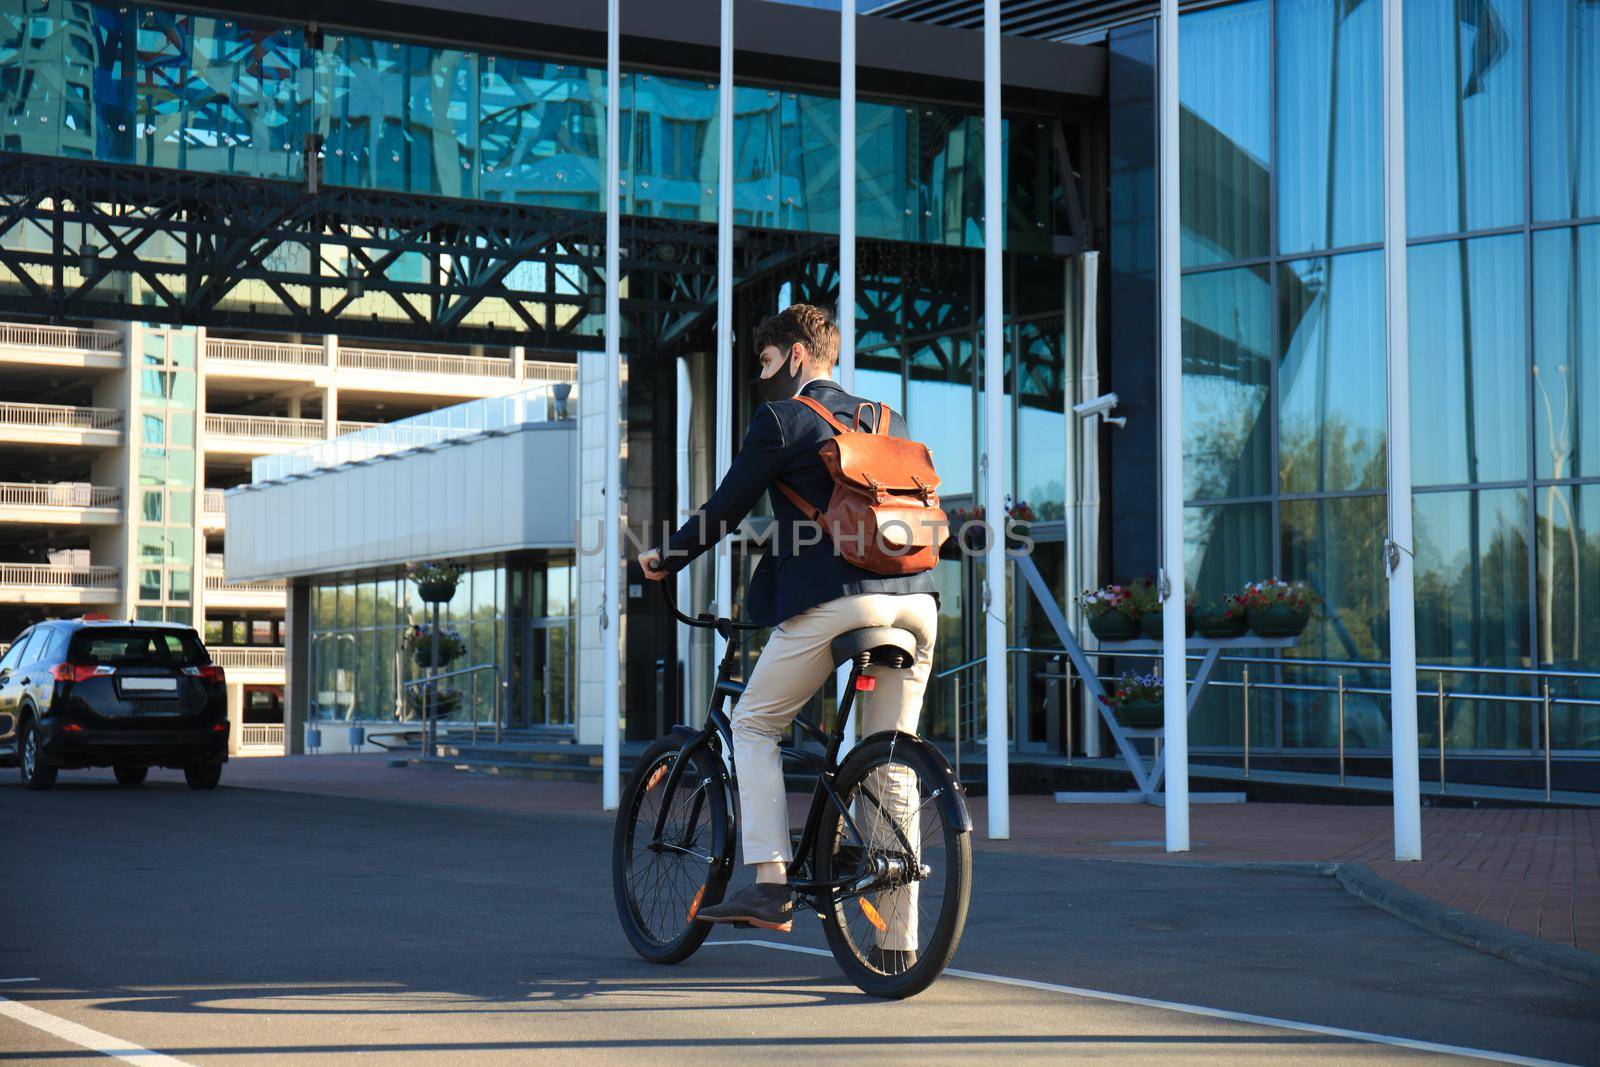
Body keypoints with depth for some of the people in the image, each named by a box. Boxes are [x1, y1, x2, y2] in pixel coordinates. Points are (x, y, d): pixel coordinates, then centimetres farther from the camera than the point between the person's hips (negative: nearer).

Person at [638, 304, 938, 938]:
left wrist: (665, 558, 21)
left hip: (832, 601, -6)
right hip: (914, 602, 6)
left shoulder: (782, 419, 3)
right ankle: (899, 939, 7)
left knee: (754, 725, 12)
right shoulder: (888, 422, 22)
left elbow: (726, 509, 5)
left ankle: (770, 884, 0)